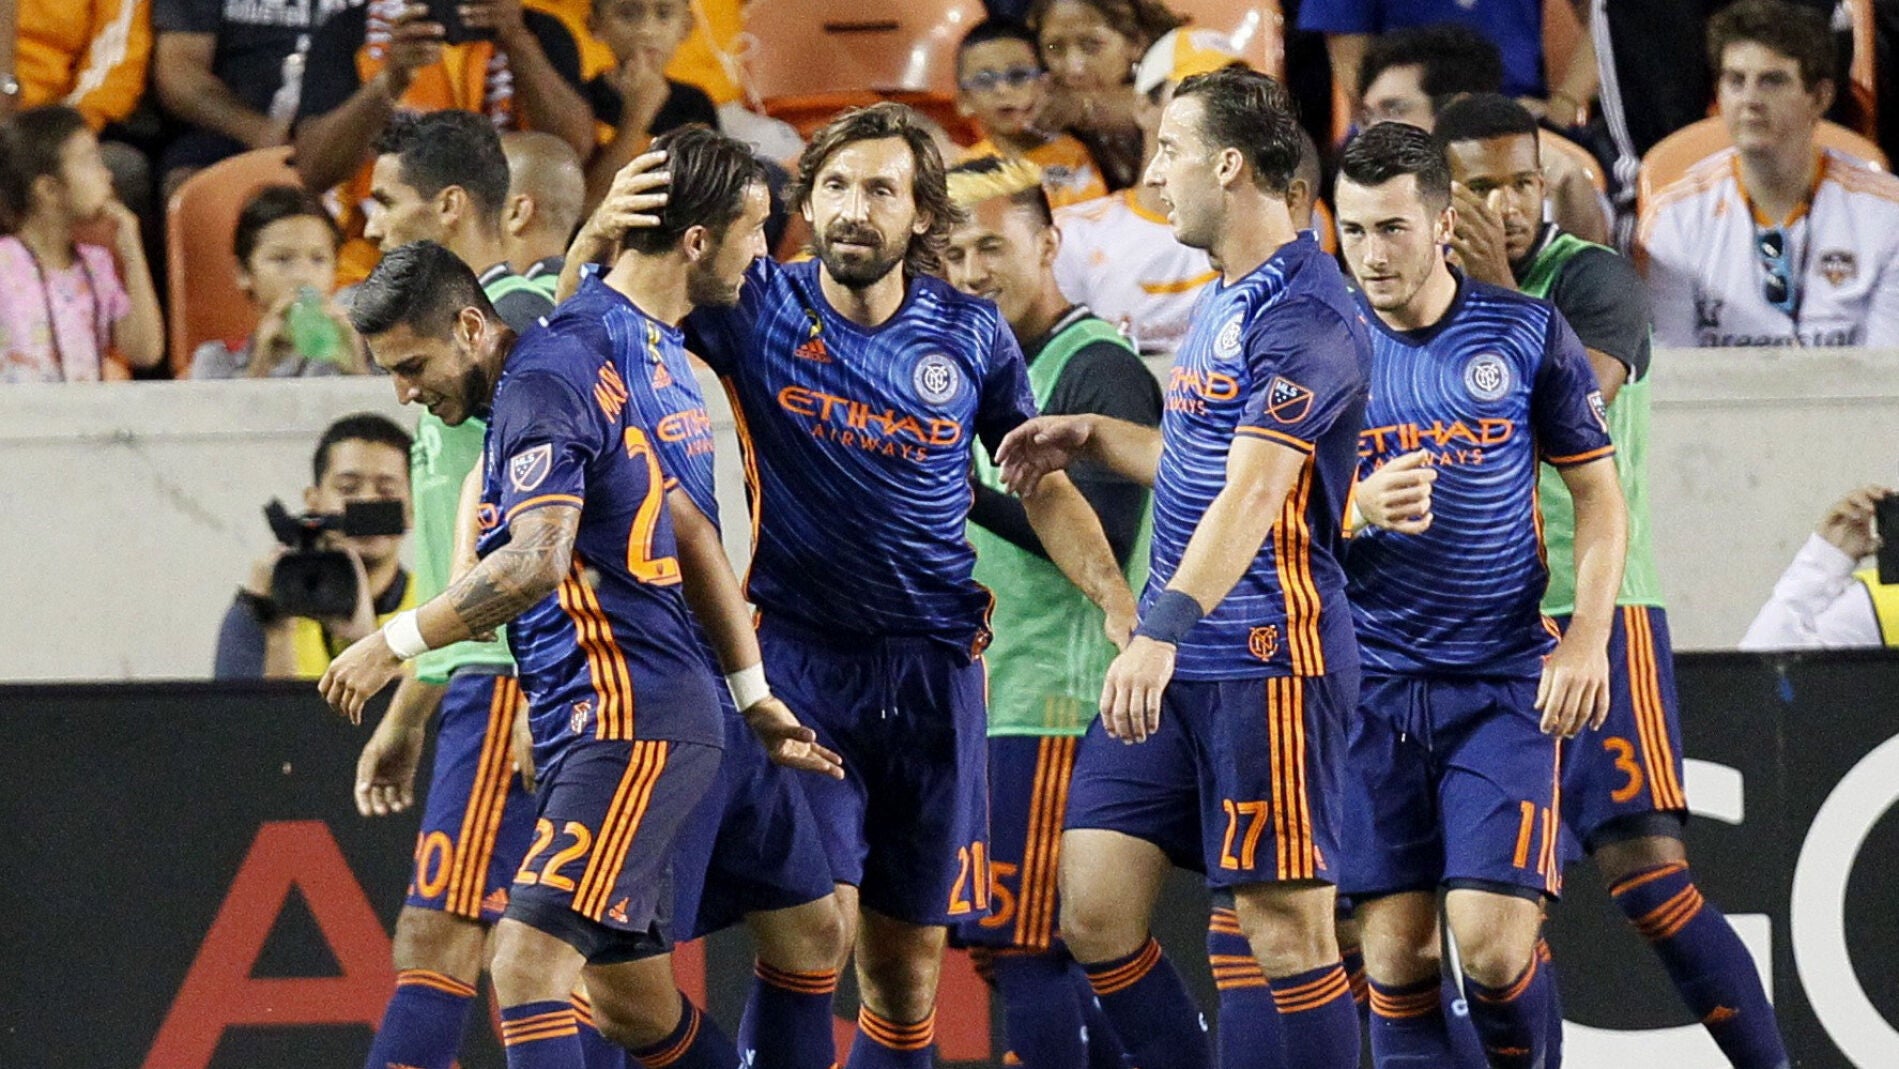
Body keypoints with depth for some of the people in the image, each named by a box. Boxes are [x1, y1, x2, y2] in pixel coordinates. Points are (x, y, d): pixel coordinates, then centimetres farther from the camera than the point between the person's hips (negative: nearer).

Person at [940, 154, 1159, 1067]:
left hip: (1056, 706, -10)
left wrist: (975, 496, -26)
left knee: (1024, 950, -11)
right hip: (996, 701, 10)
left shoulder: (1100, 371, -11)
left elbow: (1105, 542, -21)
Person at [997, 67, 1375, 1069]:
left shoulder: (1302, 315, -14)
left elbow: (1251, 495, -26)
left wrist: (1163, 631, -35)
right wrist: (1090, 437, 24)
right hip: (1177, 666, 10)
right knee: (1094, 911, 3)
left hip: (1266, 660, -10)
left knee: (1286, 931, -5)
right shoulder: (1223, 302, 17)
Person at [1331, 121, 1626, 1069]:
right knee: (1394, 950, -1)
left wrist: (1587, 637, -8)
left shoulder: (1527, 333, 1)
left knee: (1492, 941, -13)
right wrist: (1359, 512, -17)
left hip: (1503, 683, -2)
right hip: (1370, 684, 2)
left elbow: (1600, 497, 6)